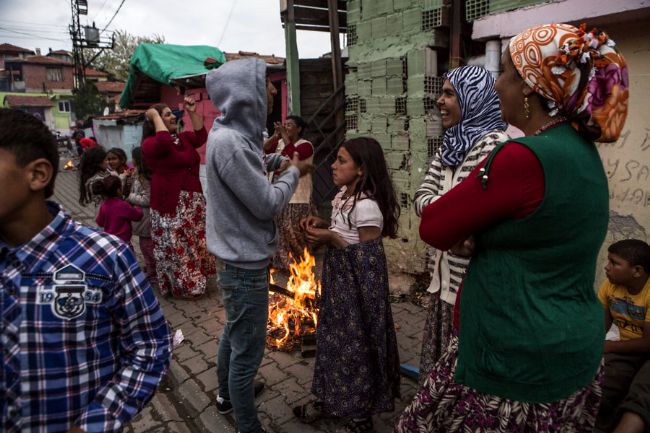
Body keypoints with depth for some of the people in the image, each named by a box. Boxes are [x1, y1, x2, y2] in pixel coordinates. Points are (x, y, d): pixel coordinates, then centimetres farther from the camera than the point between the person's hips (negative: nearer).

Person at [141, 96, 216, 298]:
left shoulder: (183, 138, 13)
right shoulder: (150, 143, -10)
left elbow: (201, 136, 4)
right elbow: (165, 142, -29)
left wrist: (192, 112, 1)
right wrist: (154, 117, -17)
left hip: (193, 201, 7)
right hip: (169, 202, -7)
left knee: (195, 242, 16)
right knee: (174, 246, 3)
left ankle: (195, 281, 32)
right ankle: (180, 286, 17)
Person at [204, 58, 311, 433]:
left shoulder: (236, 133, 6)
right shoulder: (228, 141, -25)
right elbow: (267, 203, -22)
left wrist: (278, 161, 6)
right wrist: (294, 173, -7)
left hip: (242, 258, 10)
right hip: (246, 264, -10)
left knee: (235, 334, 26)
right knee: (248, 351, 4)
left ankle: (227, 395, 48)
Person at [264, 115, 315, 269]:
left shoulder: (305, 145, -7)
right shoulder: (279, 142, 12)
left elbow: (293, 155, -26)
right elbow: (263, 149, -1)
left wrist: (284, 135, -20)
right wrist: (275, 136, -13)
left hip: (296, 196, -7)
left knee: (293, 229, -5)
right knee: (281, 228, 11)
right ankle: (283, 259, 24)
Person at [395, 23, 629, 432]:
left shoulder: (524, 157, -26)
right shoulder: (581, 150, 5)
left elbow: (432, 227, -17)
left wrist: (465, 234, 2)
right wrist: (474, 234, -2)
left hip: (519, 360, -9)